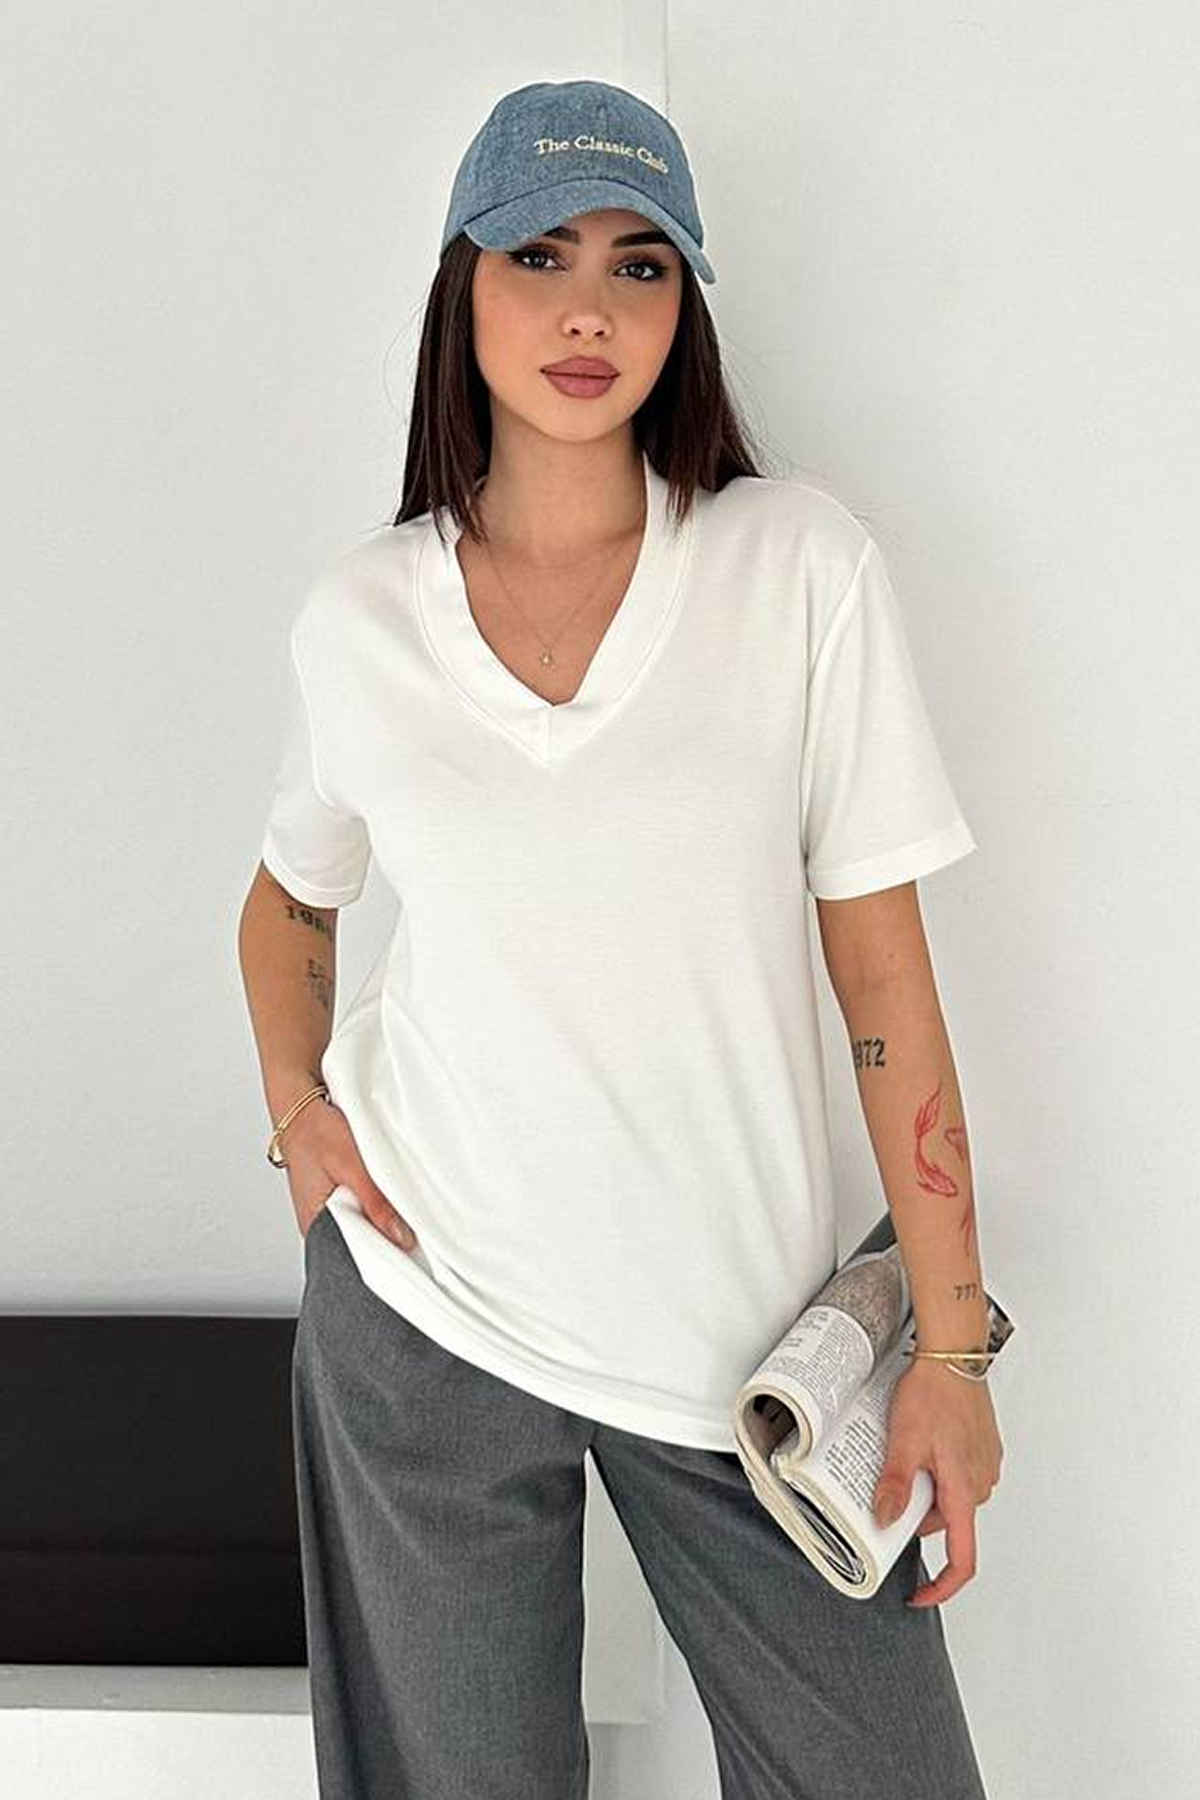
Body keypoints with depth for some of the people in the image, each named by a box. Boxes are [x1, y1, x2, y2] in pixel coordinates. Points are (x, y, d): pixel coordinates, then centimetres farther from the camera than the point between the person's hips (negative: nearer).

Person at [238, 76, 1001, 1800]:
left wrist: (952, 1339, -5)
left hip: (743, 1318, -1)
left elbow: (883, 965, -6)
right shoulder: (358, 612, 0)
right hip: (420, 1304, 1)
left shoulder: (803, 564, -6)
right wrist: (296, 1107, 0)